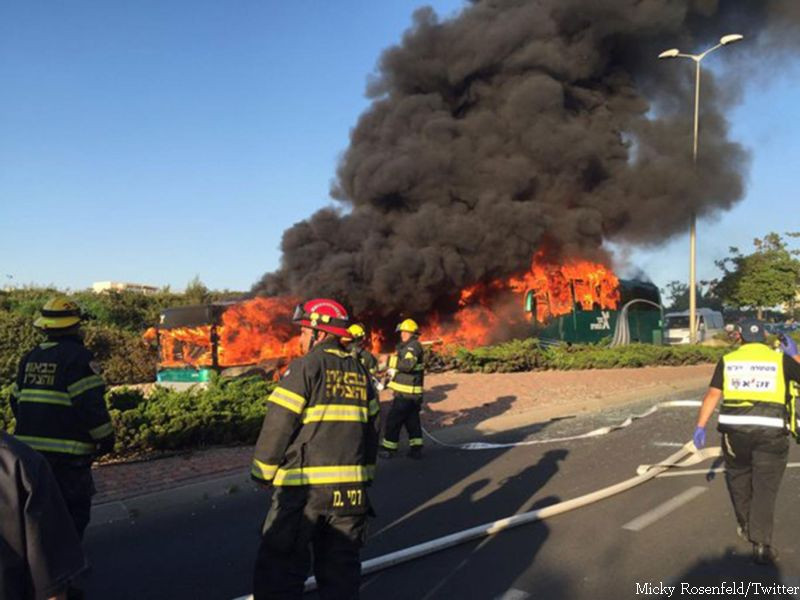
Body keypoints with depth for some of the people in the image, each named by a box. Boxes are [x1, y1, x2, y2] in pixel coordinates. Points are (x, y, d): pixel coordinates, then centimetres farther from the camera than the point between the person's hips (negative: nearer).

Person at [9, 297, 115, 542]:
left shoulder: (30, 358, 10)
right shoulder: (77, 356, -15)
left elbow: (16, 401, 16)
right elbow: (90, 403, -19)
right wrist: (106, 437, -7)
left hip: (29, 447, 8)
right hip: (67, 451, -8)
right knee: (74, 507, 4)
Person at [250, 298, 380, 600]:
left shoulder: (305, 366, -9)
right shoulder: (359, 371, 10)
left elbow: (277, 425, -11)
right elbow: (371, 428, 15)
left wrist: (263, 472, 2)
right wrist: (365, 472, 24)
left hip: (304, 485, -6)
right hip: (351, 488, 6)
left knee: (279, 567, 5)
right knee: (341, 566, 16)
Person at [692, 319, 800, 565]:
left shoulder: (728, 360, 6)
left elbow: (712, 394, 1)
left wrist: (700, 426, 4)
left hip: (734, 428, 1)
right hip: (770, 431, -1)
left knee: (738, 478, 22)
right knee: (765, 488, 5)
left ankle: (745, 526, 36)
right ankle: (761, 545, 2)